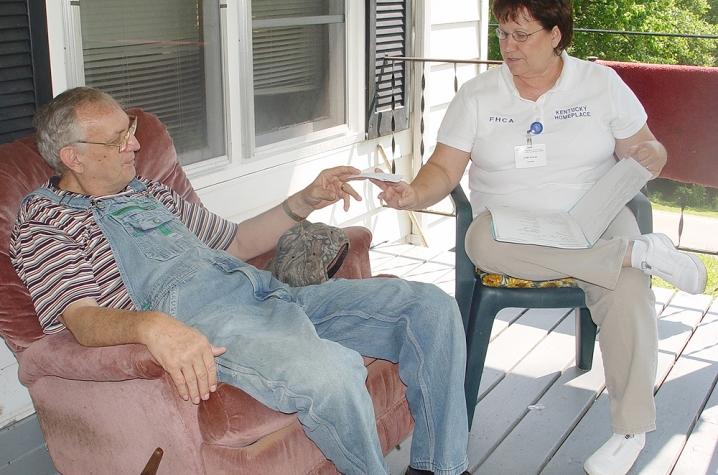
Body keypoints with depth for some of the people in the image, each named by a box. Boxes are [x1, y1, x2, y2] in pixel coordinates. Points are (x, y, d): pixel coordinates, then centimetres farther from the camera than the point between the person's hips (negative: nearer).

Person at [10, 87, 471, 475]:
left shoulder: (148, 192, 29)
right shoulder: (44, 223, 6)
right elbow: (82, 318, -11)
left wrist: (306, 201, 23)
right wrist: (150, 326, -33)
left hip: (261, 289, 8)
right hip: (189, 319, -8)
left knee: (431, 306, -4)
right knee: (329, 370, -38)